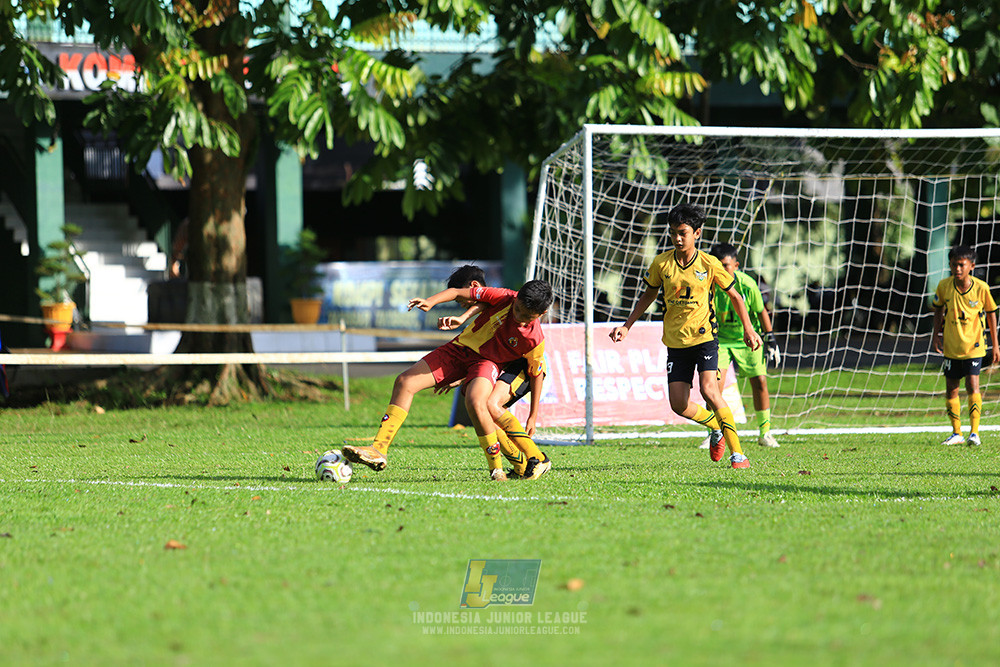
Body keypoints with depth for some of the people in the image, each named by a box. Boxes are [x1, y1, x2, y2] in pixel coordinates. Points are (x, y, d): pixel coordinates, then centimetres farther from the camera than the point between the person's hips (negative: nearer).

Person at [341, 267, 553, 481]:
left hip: (486, 361, -4)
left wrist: (533, 416, 0)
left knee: (476, 403, -36)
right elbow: (457, 292, -8)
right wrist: (431, 301, -25)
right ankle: (379, 451, -7)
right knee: (405, 381, -8)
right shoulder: (505, 298, -19)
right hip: (459, 349, 4)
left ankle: (496, 469, -19)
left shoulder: (534, 339, -22)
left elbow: (536, 374, -5)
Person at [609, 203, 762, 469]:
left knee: (709, 389, -22)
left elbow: (734, 296, 5)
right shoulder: (661, 263, 0)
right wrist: (627, 326, 11)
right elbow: (649, 294, 16)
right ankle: (716, 427, 27)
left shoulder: (709, 264, -7)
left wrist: (748, 329, -2)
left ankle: (738, 453, -17)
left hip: (704, 337, -4)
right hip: (675, 342, 4)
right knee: (679, 404, -4)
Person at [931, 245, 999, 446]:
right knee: (951, 389, 7)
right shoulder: (944, 286, -6)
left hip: (973, 345, -3)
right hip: (951, 346, 3)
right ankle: (956, 433, 18)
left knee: (972, 385, -15)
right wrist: (936, 335, 3)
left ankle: (974, 432, -9)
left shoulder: (981, 288, -11)